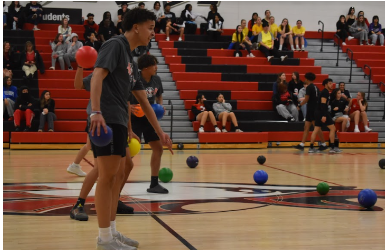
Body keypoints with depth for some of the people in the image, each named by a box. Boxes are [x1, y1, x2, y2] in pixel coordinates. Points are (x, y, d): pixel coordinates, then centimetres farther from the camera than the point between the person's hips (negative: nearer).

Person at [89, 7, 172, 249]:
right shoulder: (115, 45, -3)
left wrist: (160, 131, 24)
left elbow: (143, 101, 26)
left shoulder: (130, 61, 23)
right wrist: (96, 112, -30)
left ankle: (112, 232, 18)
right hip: (106, 119, -10)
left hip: (119, 122, 10)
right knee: (107, 177, -8)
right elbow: (97, 76, -18)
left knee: (118, 176, 11)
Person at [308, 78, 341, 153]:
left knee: (316, 130, 7)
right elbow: (323, 103, -19)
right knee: (332, 128, -5)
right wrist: (324, 115, -25)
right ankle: (332, 147, -6)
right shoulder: (325, 92, -10)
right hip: (322, 112, -10)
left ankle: (311, 148, 5)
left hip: (318, 112, 10)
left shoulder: (325, 92, 20)